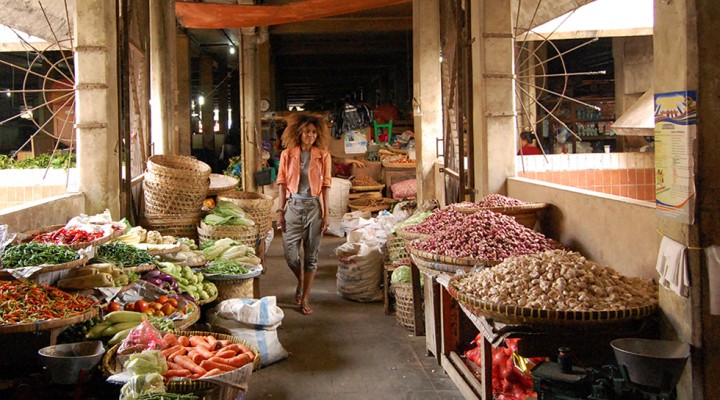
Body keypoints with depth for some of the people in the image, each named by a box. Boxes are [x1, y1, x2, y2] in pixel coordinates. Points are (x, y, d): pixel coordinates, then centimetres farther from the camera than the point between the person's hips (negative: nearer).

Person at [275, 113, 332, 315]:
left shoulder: (323, 155, 1)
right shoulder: (287, 154, 2)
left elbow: (325, 185, 0)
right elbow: (282, 183, 3)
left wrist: (325, 214, -3)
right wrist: (280, 211, -1)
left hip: (314, 207, 0)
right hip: (293, 206, 1)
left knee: (311, 255, 3)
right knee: (290, 254, 1)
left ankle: (305, 299, 12)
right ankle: (301, 281, 33)